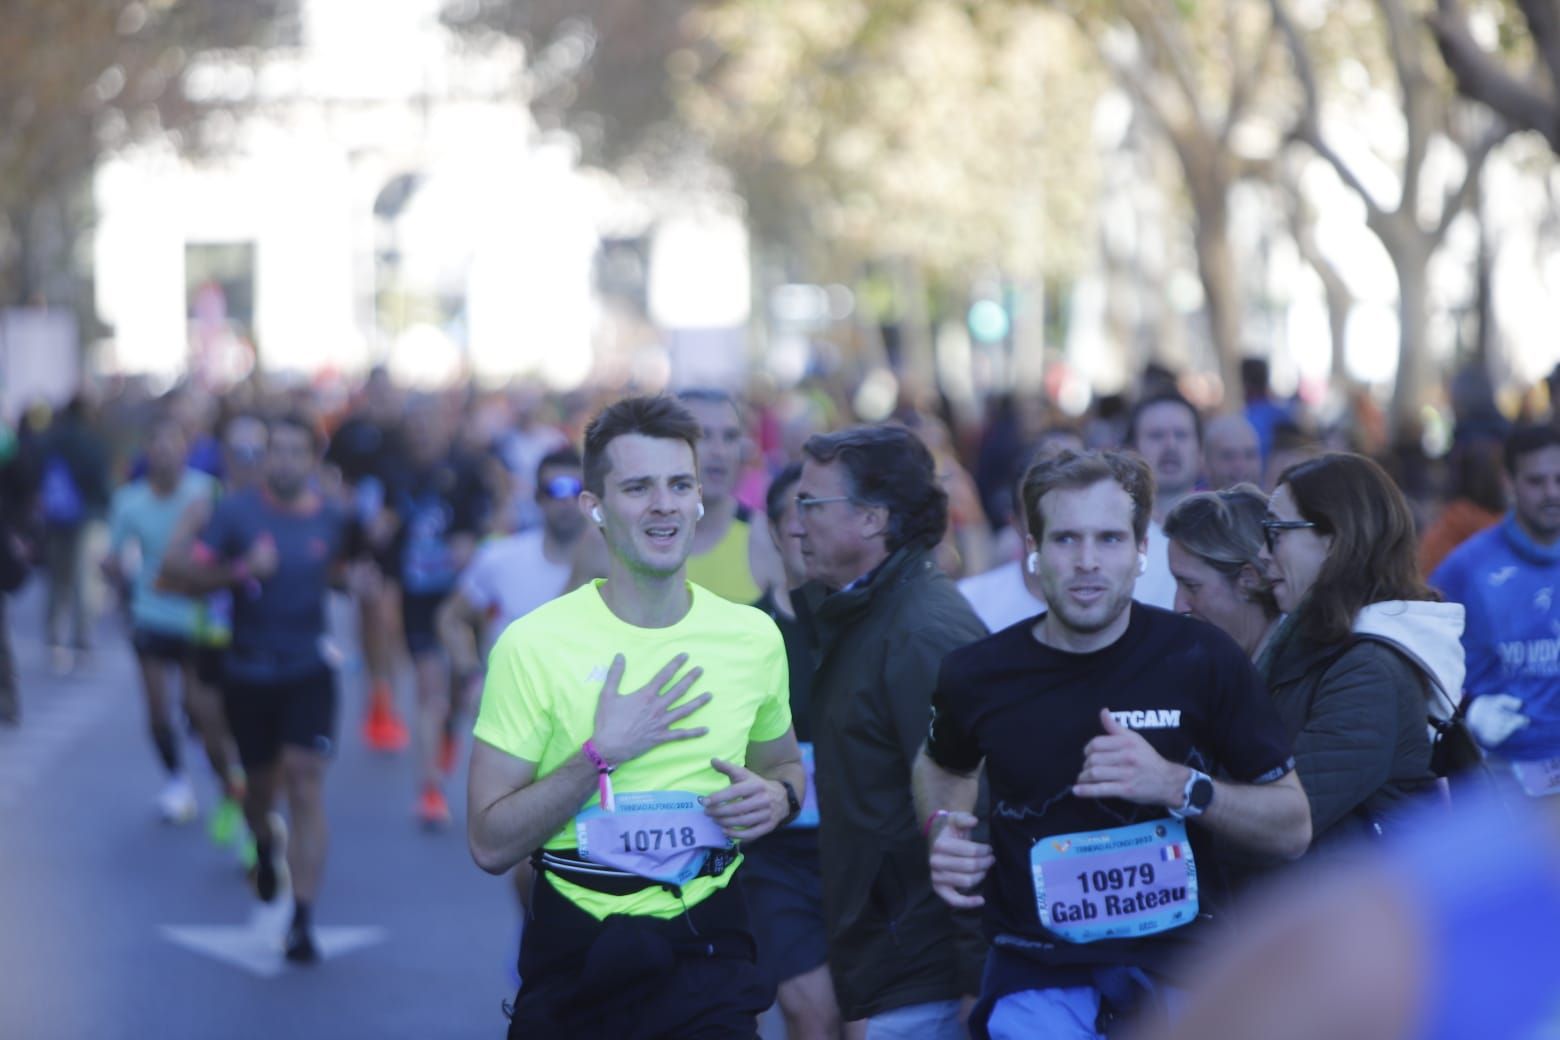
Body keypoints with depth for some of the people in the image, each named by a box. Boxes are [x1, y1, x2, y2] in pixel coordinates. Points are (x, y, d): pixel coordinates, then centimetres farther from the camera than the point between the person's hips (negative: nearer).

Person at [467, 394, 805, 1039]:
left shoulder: (753, 637, 1)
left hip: (709, 951, 2)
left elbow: (783, 763, 20)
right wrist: (602, 753, -21)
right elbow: (490, 845, -12)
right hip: (575, 957, -2)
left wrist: (778, 797, -3)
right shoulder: (533, 646, -10)